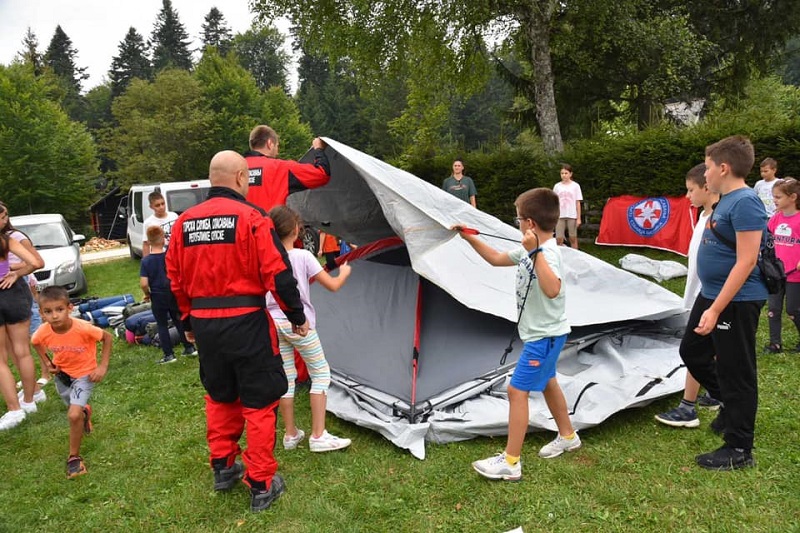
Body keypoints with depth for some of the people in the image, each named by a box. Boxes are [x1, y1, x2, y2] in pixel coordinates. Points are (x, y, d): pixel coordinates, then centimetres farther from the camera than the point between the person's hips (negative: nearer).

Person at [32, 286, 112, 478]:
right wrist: (46, 362, -7)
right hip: (62, 374, 5)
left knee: (74, 415, -20)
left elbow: (107, 338, -17)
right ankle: (85, 412, 63)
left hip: (84, 374, -4)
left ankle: (74, 457, 2)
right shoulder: (43, 332, -23)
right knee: (74, 411, 25)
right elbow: (36, 343, 3)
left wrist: (103, 366, -20)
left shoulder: (83, 328, -35)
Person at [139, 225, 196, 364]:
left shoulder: (146, 261, -12)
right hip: (173, 294, 2)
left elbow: (143, 283, -16)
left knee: (162, 325, 9)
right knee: (179, 321, 17)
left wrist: (147, 294, 2)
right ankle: (189, 348, 21)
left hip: (157, 297, -2)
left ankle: (169, 354, 9)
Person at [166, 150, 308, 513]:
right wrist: (296, 316, -2)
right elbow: (277, 274, -15)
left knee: (219, 396, 24)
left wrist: (188, 320, 23)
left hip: (204, 323, 6)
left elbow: (175, 278, 12)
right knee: (259, 402, 7)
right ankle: (261, 484, 15)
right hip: (246, 322, -6)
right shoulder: (251, 217, -12)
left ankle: (222, 468, 35)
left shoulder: (184, 222, 6)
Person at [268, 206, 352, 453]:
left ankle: (291, 435, 21)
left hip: (273, 323, 5)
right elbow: (333, 286, -8)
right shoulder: (303, 256, -10)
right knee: (320, 373, 8)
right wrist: (344, 272, 11)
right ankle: (318, 436, 5)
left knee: (286, 378, 13)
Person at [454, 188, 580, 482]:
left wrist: (536, 252, -46)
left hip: (545, 336, -10)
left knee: (517, 390, -8)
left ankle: (510, 462, 1)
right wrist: (470, 238, 12)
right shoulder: (530, 250, 3)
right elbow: (496, 259, 16)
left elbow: (552, 289, -45)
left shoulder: (548, 254, -27)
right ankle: (567, 437, 45)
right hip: (542, 334, 10)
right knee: (547, 382, 25)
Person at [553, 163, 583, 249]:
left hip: (572, 216, -1)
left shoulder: (575, 186, 2)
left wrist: (579, 218, -3)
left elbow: (578, 203, 2)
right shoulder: (557, 186, 6)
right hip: (560, 216, 1)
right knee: (559, 239, -4)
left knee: (573, 239, 5)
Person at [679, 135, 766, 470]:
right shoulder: (726, 201, 10)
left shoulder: (745, 202, -20)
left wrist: (715, 310, -25)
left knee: (734, 371, 1)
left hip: (736, 301, -10)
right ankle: (730, 405, 39)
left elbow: (746, 262, -24)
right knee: (692, 352, 20)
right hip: (711, 294, 10)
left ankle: (739, 450, 15)